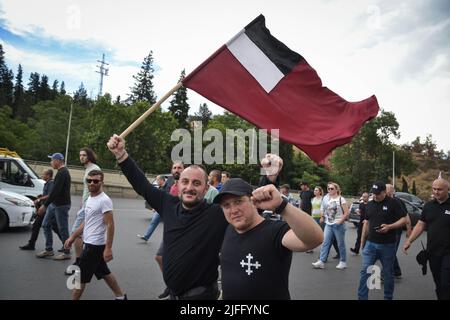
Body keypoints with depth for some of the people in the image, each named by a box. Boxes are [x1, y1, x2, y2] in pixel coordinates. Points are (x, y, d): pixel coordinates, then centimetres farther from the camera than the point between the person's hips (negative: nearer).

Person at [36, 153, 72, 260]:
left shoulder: (62, 173, -19)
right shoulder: (62, 172, 13)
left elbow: (55, 191, -24)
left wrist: (44, 205, -23)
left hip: (61, 205, -10)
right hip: (54, 204, 10)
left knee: (63, 229, -1)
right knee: (46, 225, 13)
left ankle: (67, 253, 10)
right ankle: (49, 250, 22)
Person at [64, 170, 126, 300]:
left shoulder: (104, 200, -18)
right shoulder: (89, 198, 11)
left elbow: (110, 225, -22)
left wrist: (108, 248, -25)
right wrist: (72, 237, 18)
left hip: (95, 245, -9)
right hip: (91, 243, 9)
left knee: (79, 277, 1)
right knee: (104, 273, 18)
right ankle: (120, 296, 31)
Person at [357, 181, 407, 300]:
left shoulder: (393, 203, -7)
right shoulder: (369, 204, 8)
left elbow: (404, 219, -8)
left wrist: (389, 226, -23)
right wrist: (362, 242, 14)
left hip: (388, 245, -3)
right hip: (370, 244, 4)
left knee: (388, 273, 11)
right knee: (364, 271, 0)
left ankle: (388, 297, 27)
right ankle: (362, 297, 6)